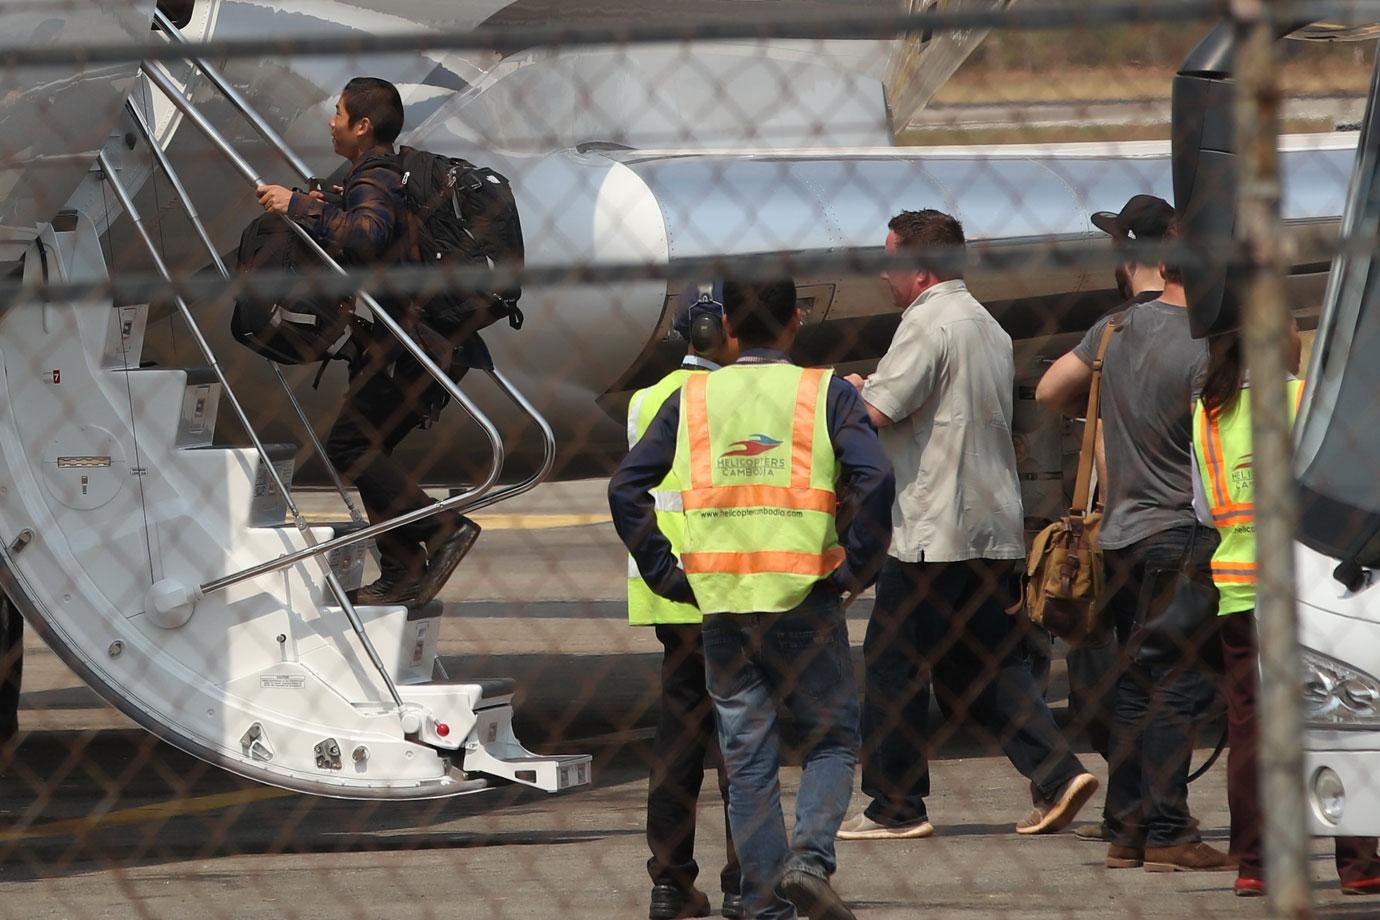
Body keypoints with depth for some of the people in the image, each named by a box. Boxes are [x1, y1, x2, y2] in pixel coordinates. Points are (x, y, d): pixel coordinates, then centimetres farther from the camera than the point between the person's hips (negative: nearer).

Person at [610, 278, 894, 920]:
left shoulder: (692, 399, 7)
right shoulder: (825, 393, 0)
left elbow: (627, 488, 1)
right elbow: (875, 479, -15)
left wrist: (667, 574, 6)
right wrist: (854, 570, -6)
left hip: (721, 602, 2)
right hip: (803, 599, -2)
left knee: (747, 757, 8)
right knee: (831, 739, 10)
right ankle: (810, 857, -12)